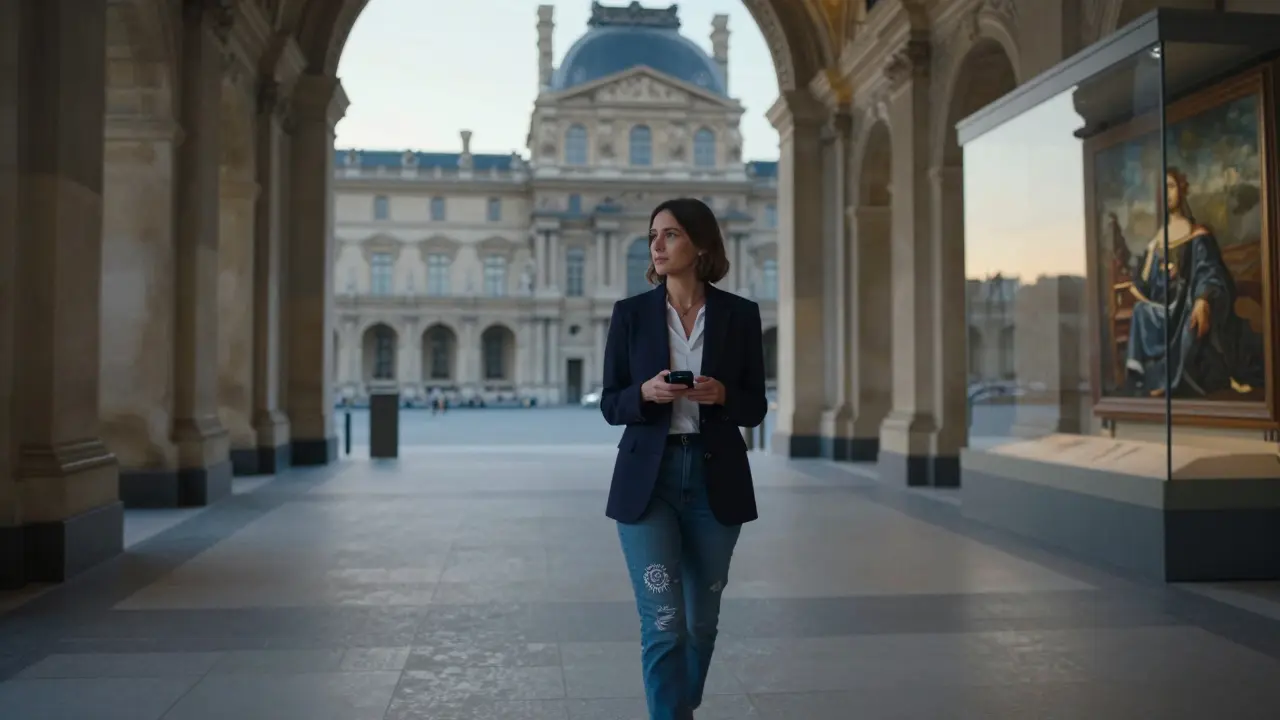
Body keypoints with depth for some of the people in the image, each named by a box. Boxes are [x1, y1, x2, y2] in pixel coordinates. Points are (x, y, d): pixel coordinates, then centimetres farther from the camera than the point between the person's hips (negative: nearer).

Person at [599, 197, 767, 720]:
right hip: (647, 481, -1)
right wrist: (646, 392, -19)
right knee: (662, 621, -7)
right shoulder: (630, 313, 1)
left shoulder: (740, 314, 1)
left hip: (716, 480, 1)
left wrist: (722, 395, -17)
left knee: (702, 617, 15)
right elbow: (611, 405, 2)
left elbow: (755, 408, 4)